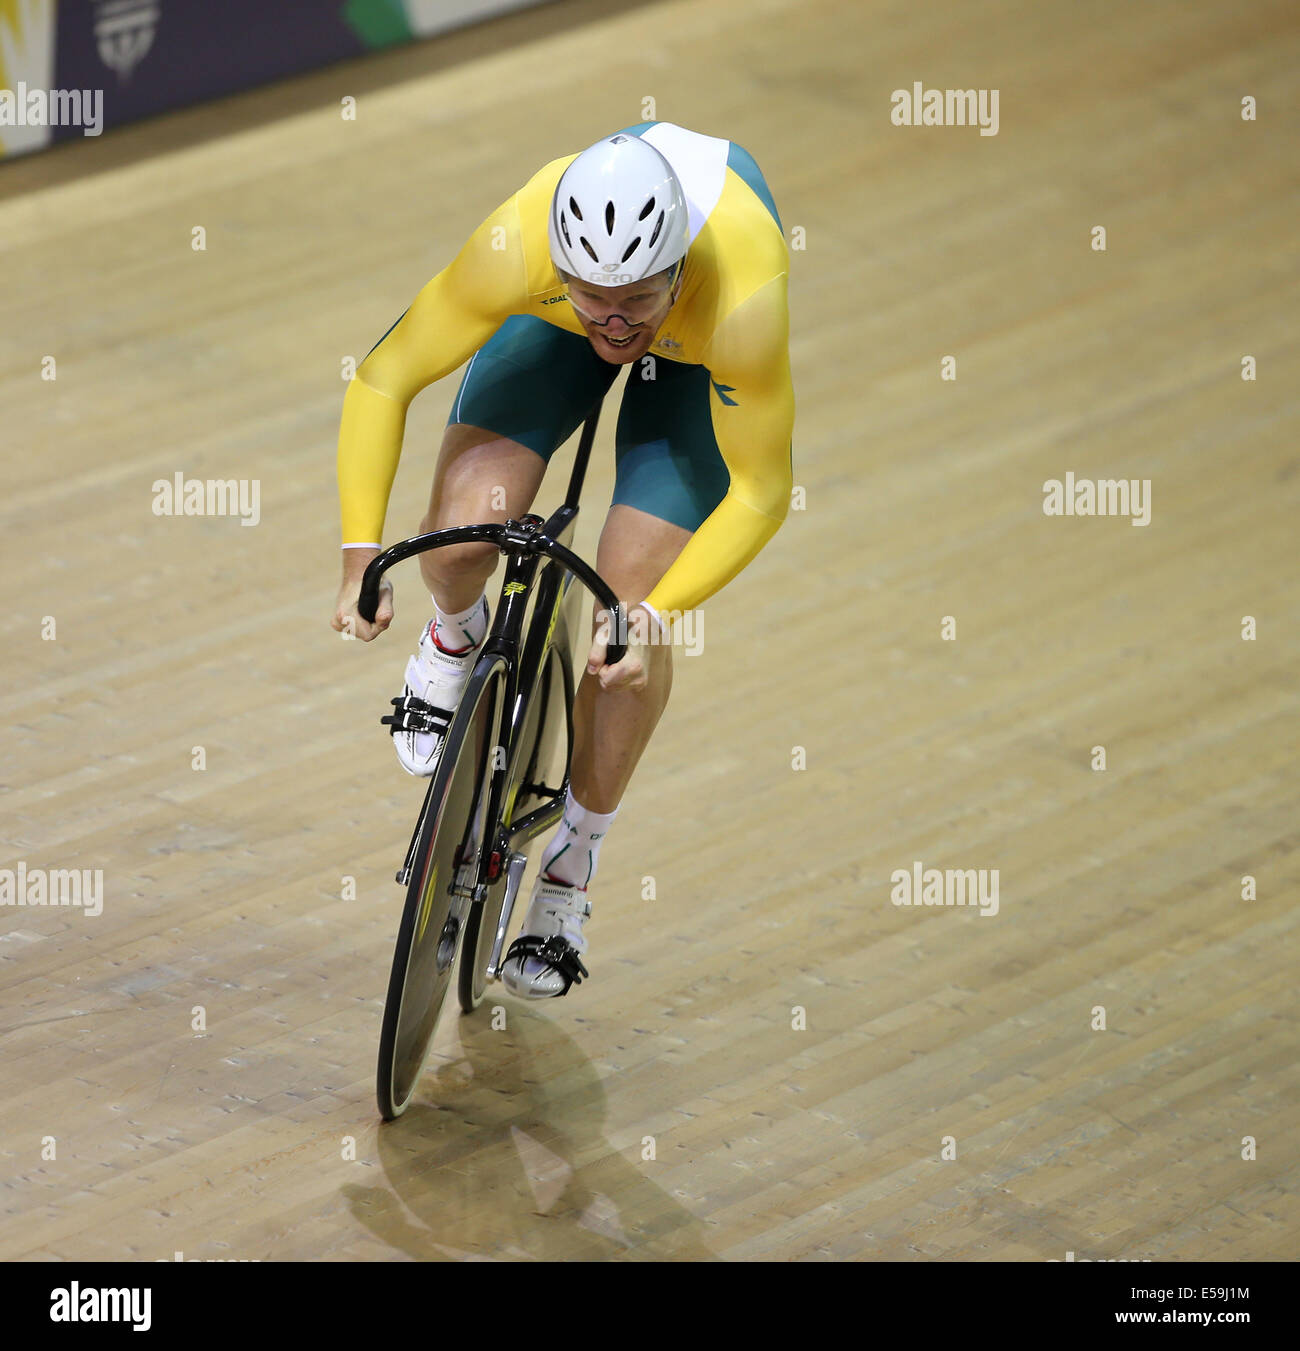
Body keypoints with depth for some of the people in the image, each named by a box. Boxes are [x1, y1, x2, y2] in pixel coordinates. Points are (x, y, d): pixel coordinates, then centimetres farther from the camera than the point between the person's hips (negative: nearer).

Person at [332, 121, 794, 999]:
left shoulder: (742, 306, -44)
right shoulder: (516, 255, -41)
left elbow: (763, 491, -30)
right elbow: (383, 382, -27)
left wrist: (656, 616, -37)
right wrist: (363, 554, -33)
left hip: (694, 358, -1)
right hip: (548, 329, 1)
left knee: (630, 609, -9)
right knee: (462, 531, -21)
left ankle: (569, 879, 13)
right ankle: (455, 635, 19)